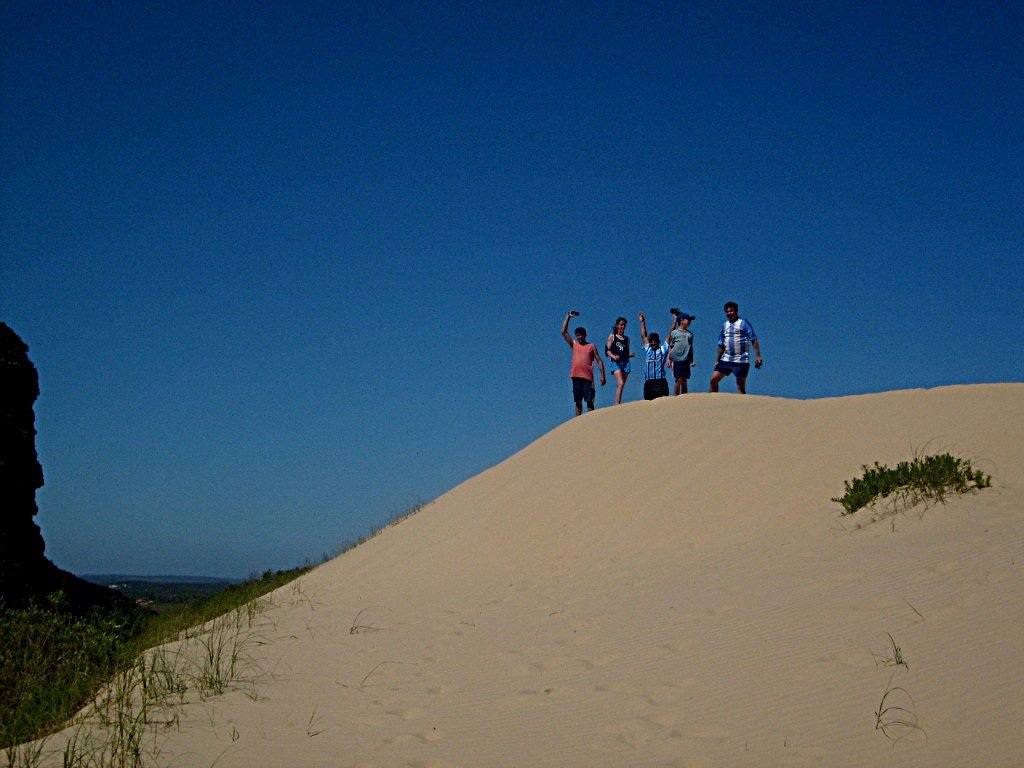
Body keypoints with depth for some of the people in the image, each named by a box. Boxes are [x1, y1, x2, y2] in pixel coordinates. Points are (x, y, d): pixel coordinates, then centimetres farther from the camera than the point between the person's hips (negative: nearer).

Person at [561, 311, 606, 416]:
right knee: (578, 401, 6)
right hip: (576, 376, 3)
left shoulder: (591, 346, 8)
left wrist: (602, 375, -4)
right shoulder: (574, 344, 14)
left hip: (588, 377, -3)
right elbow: (564, 332, 8)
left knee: (589, 401, -5)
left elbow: (599, 361, 5)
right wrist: (568, 317, 5)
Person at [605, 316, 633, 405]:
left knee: (620, 386, 4)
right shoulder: (612, 336, 6)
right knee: (620, 383, -21)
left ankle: (617, 405, 7)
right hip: (616, 362, -5)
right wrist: (613, 356, -18)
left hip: (625, 362, 5)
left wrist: (630, 354, -2)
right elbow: (607, 350, 0)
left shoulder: (627, 339, 18)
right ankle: (617, 405, -27)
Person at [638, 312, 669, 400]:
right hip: (648, 382, 4)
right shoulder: (647, 350, 14)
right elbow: (644, 336, 21)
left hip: (660, 381, -3)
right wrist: (642, 321, 24)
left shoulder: (663, 350, 6)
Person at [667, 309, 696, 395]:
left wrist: (692, 361, 14)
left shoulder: (690, 334, 11)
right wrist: (669, 358, -3)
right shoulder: (674, 332, 1)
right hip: (677, 360, -4)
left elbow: (691, 348, 15)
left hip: (686, 361, 4)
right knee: (679, 380, -5)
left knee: (685, 380, 5)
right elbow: (670, 347, 3)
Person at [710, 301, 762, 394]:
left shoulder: (743, 323, -5)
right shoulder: (724, 325, 13)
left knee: (741, 386, -4)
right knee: (714, 379, -1)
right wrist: (717, 360, 19)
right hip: (726, 359, 6)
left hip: (741, 361, -6)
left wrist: (757, 356, -19)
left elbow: (754, 340, -10)